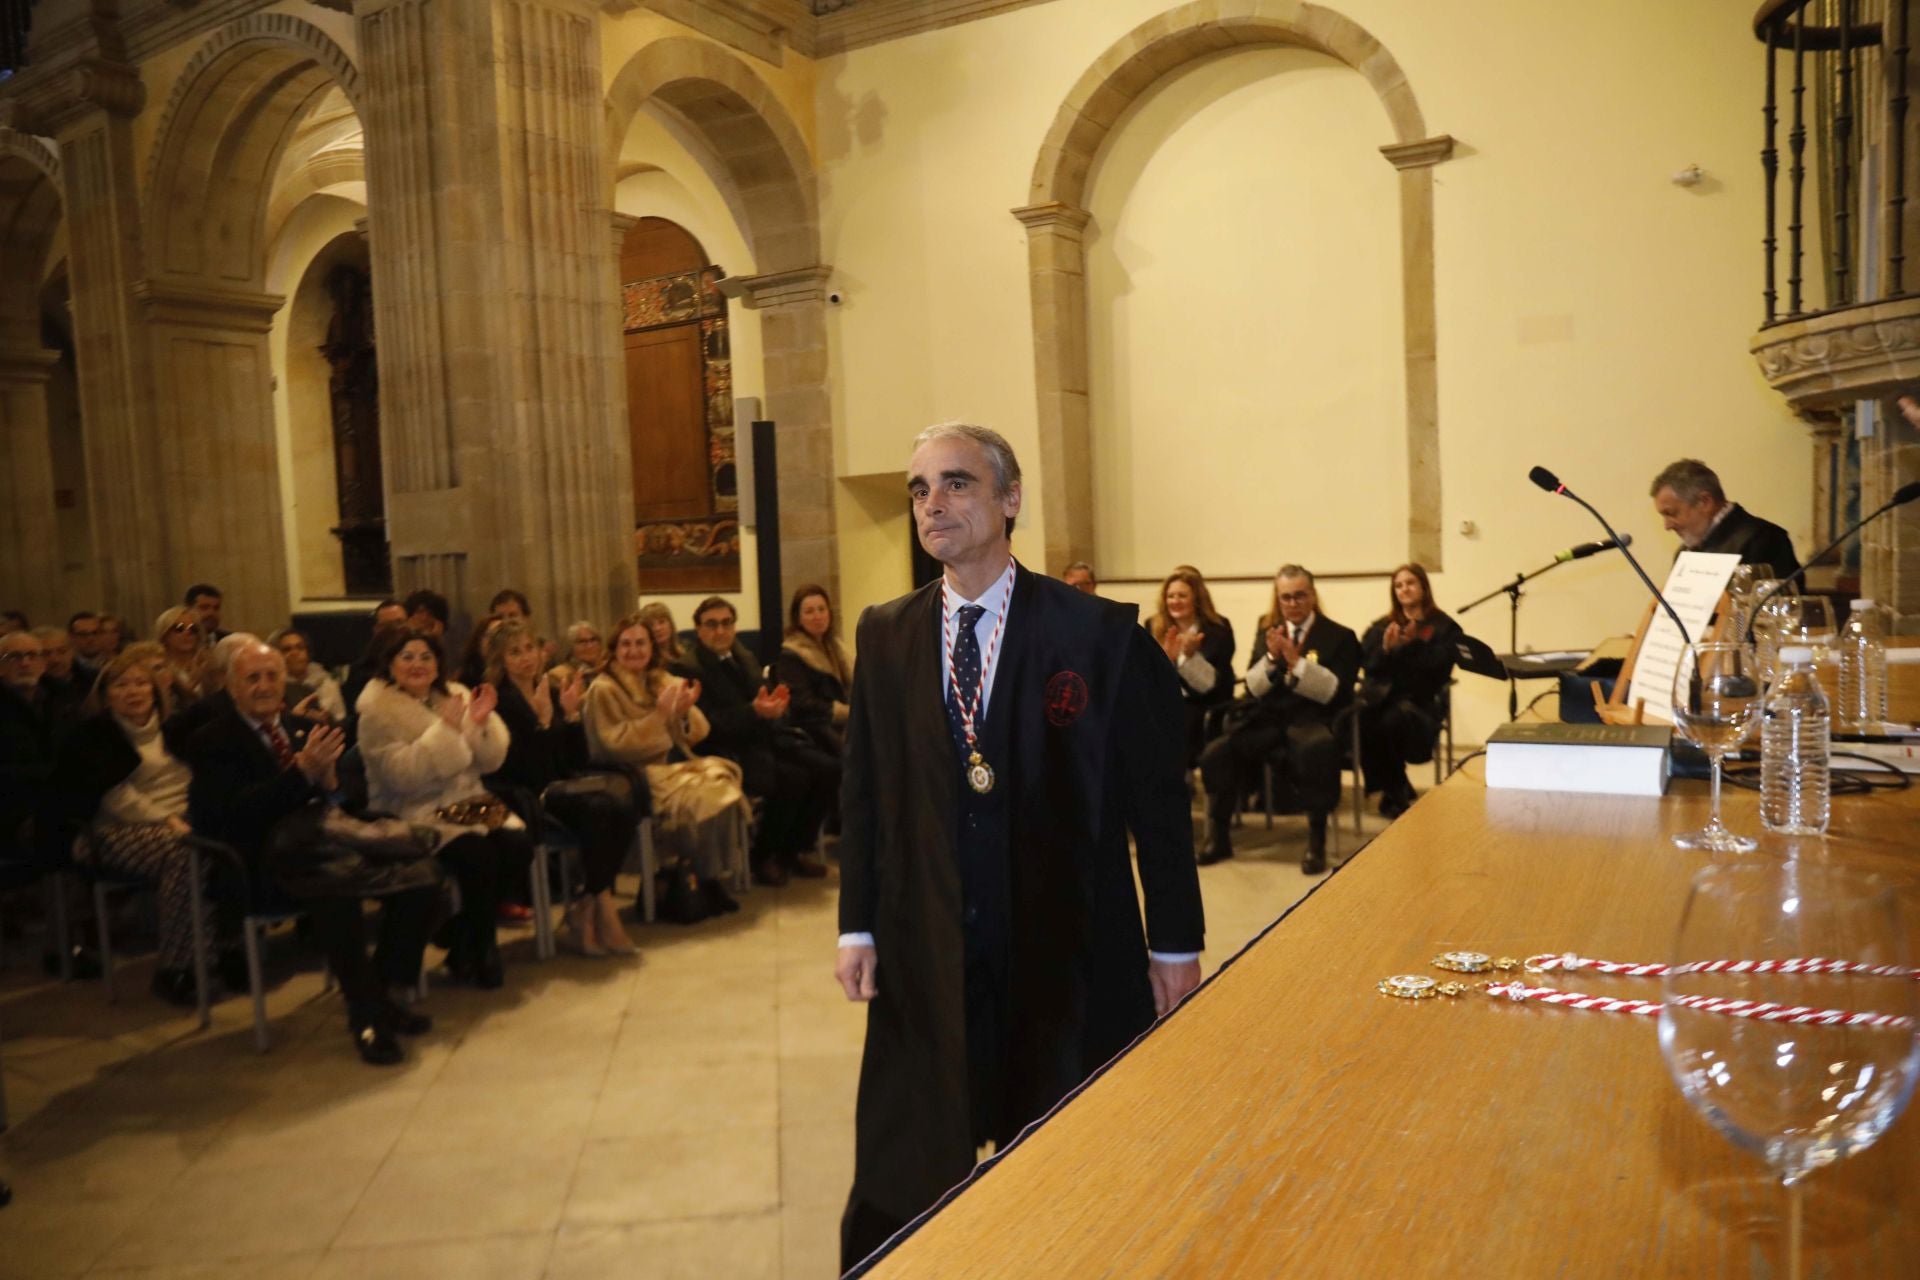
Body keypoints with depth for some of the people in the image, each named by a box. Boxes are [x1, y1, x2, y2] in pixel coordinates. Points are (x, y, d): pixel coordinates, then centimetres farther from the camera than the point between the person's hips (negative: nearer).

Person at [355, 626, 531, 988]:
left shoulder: (455, 695, 8)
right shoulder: (377, 709, -5)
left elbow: (490, 763, 5)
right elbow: (403, 774, -20)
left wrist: (482, 723, -13)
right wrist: (446, 727, -24)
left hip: (467, 805, 5)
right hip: (414, 815, -5)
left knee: (519, 845, -21)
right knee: (478, 854, -30)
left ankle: (466, 929, 1)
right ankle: (469, 953, -8)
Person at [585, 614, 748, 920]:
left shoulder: (663, 680, 13)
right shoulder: (604, 689, -4)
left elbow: (697, 734, 10)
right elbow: (617, 745, -14)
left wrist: (685, 712, -11)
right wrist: (659, 716, -21)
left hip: (676, 764, 6)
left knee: (724, 782, -23)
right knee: (702, 797, -29)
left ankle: (712, 875, -12)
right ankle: (704, 880, -10)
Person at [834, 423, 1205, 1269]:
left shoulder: (1098, 633, -8)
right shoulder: (884, 635, 4)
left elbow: (1156, 796, -5)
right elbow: (864, 790, 7)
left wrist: (1175, 943, -3)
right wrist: (858, 924, 4)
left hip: (1067, 953, -2)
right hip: (927, 954, 3)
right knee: (899, 1191, 11)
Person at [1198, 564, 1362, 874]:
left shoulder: (1340, 637, 5)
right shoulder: (1267, 632, 17)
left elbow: (1334, 692, -5)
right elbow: (1253, 688, 10)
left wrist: (1297, 661, -16)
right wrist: (1271, 657, -9)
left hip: (1312, 719, -3)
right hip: (1268, 719, 4)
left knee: (1317, 750, -40)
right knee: (1215, 752, -23)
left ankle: (1316, 842, -25)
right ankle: (1219, 838, -6)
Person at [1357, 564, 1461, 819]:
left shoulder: (1444, 627, 11)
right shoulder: (1380, 626, 22)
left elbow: (1439, 667, -4)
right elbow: (1368, 666, 9)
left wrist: (1415, 643, -14)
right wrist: (1385, 648, -9)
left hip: (1419, 698, -3)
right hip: (1381, 694, 3)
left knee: (1392, 721, -39)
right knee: (1357, 719, -34)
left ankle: (1393, 792, -12)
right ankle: (1397, 791, -13)